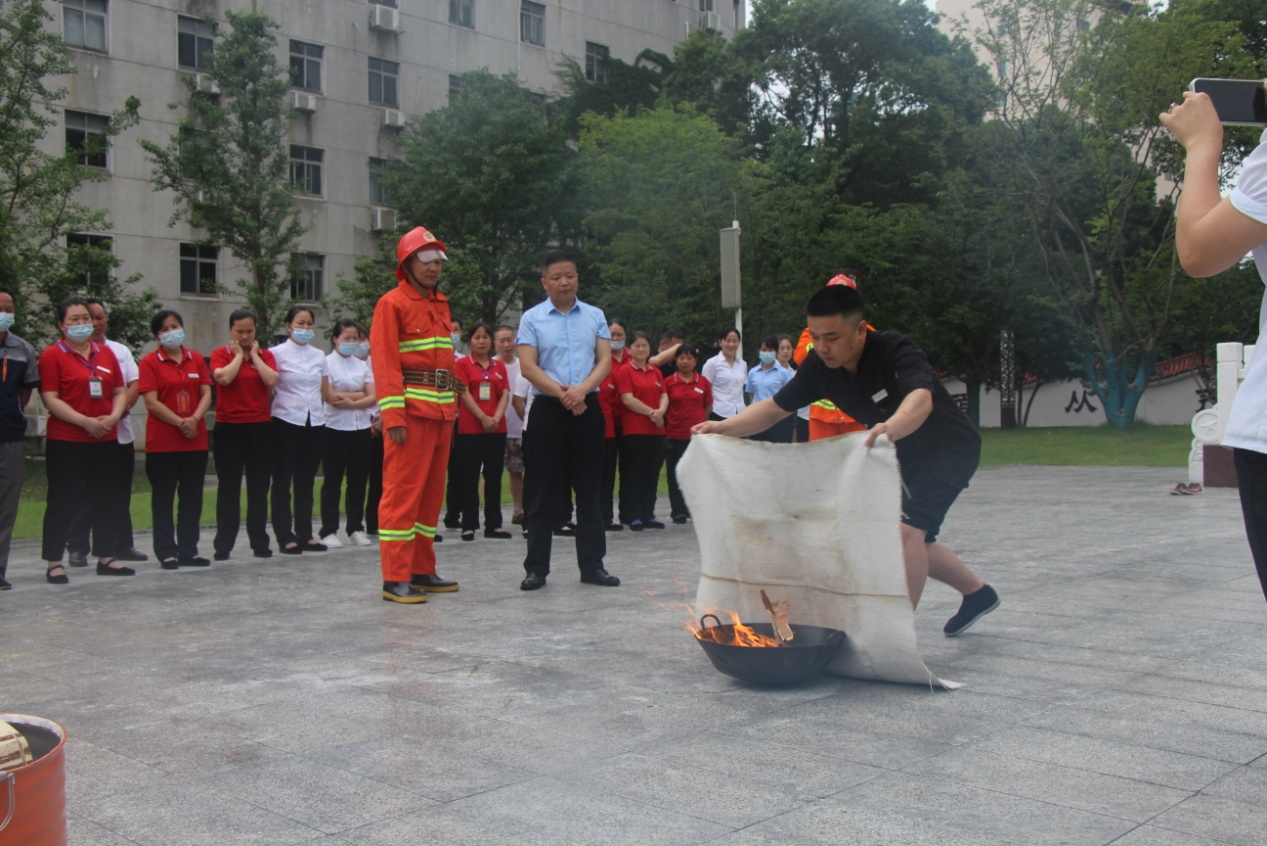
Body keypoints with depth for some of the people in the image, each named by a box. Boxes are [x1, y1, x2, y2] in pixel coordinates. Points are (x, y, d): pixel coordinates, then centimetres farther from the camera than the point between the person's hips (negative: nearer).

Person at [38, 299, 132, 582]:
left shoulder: (106, 353, 11)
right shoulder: (52, 355, -4)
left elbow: (120, 391, 12)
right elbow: (50, 399, -11)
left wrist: (113, 416, -8)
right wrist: (85, 421, -19)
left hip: (105, 440, 5)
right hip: (65, 442, -5)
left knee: (104, 501, 12)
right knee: (62, 503, -1)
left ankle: (105, 558, 22)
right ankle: (54, 563, 6)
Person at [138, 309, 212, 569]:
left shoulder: (196, 359, 9)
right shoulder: (150, 362, -3)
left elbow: (206, 394, 4)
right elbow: (151, 402, -10)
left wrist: (195, 419, -14)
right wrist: (181, 423, -16)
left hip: (196, 440, 4)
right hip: (162, 442, -4)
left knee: (192, 497, 7)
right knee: (163, 498, 3)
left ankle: (189, 550, 15)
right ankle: (166, 552, 8)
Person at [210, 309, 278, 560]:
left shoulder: (265, 355, 9)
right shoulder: (221, 354, 2)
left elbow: (271, 380, -10)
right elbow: (224, 377, -17)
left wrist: (254, 354, -3)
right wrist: (239, 354, -5)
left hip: (260, 427, 2)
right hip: (229, 427, -2)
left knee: (259, 487, 6)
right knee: (228, 487, 1)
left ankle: (260, 543, 14)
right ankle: (223, 545, 6)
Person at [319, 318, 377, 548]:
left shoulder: (362, 365, 10)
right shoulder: (326, 363, -2)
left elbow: (373, 398, 1)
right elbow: (329, 397, -13)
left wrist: (349, 401, -14)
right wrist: (360, 395, -6)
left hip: (361, 428, 4)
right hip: (336, 428, -4)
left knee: (358, 480, 7)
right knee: (333, 480, 1)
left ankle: (356, 529, 15)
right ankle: (329, 531, 5)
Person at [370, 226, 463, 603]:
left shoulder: (441, 304, 18)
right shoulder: (392, 303, -5)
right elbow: (384, 363, -12)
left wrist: (452, 406, 15)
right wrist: (393, 415, -19)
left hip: (441, 412, 8)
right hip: (412, 411, -8)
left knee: (432, 492, 11)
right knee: (402, 493, -6)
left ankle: (423, 571, 20)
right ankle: (396, 579, -3)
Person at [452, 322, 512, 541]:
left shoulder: (499, 366, 12)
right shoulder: (462, 364, 1)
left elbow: (505, 394, 6)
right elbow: (464, 394, -7)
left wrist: (496, 418, -10)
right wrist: (483, 418, -15)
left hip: (497, 428, 4)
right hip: (470, 428, -4)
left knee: (494, 477, 7)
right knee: (469, 478, -1)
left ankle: (494, 524, 12)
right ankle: (469, 525, 4)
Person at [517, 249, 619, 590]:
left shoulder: (595, 316, 10)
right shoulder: (532, 318, 2)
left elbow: (605, 360, 3)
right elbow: (527, 367, -5)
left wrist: (582, 389, -16)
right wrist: (563, 393, -16)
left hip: (587, 408, 2)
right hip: (547, 409, -2)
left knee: (589, 490, 6)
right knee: (543, 492, 1)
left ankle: (592, 565, 13)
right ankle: (536, 568, 7)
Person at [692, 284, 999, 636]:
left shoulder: (895, 350, -33)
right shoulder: (819, 365, -14)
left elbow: (921, 399, -53)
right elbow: (774, 408, -9)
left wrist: (892, 428, -74)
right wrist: (724, 427, -26)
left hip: (951, 449, -8)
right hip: (908, 455, 8)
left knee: (907, 529, -25)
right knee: (910, 541, 16)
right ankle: (978, 593, 39)